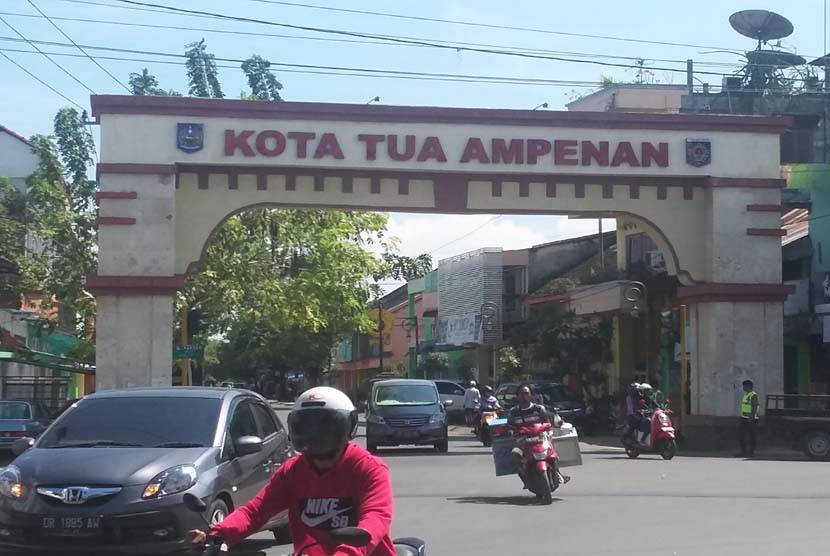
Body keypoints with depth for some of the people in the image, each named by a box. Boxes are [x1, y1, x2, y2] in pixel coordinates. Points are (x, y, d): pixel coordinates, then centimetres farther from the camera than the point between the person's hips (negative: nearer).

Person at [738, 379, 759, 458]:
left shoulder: (753, 395, -14)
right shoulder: (746, 395, 16)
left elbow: (754, 408, -20)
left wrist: (751, 418, -25)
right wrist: (742, 417, 22)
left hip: (751, 419, -10)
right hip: (744, 418, 10)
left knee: (751, 436, -2)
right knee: (741, 435, 9)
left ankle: (751, 452, 5)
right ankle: (743, 452, 16)